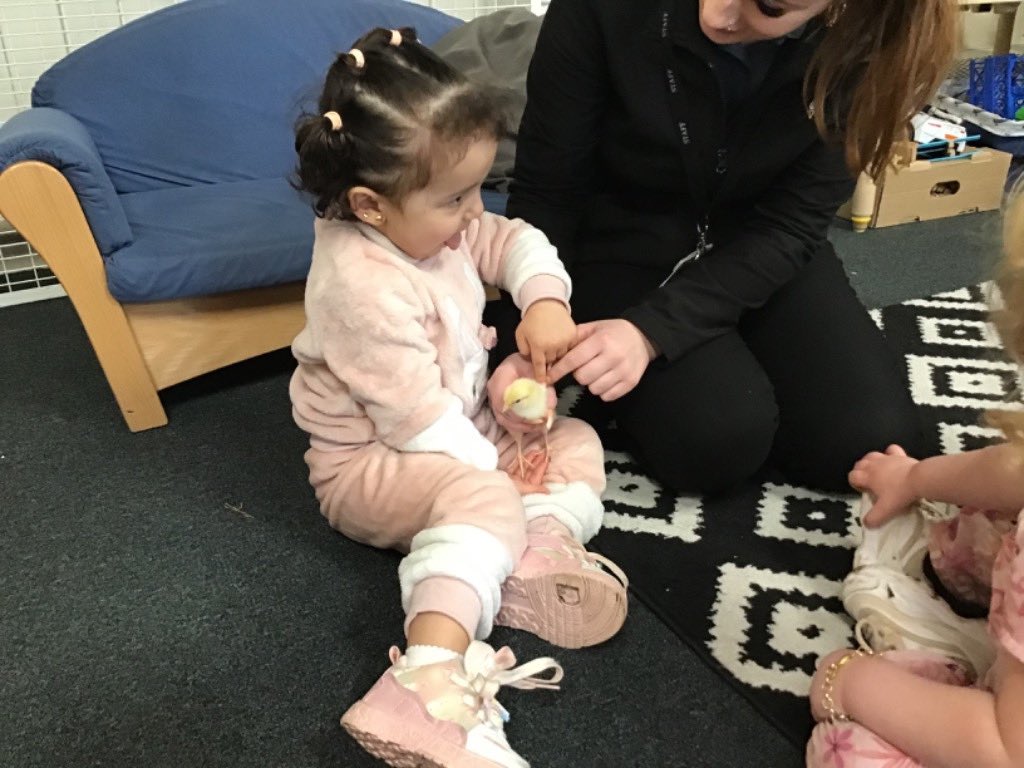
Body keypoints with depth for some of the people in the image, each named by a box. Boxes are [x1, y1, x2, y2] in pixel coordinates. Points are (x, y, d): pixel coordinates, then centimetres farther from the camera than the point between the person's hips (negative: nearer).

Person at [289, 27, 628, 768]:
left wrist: (546, 301, -13)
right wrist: (500, 466, -16)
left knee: (577, 439, 5)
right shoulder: (363, 287, -31)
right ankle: (431, 686, -49)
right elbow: (419, 421, -29)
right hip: (373, 462, -9)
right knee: (484, 497, -37)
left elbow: (518, 241, 8)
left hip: (462, 431, 9)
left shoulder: (432, 223, -5)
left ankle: (537, 551, -23)